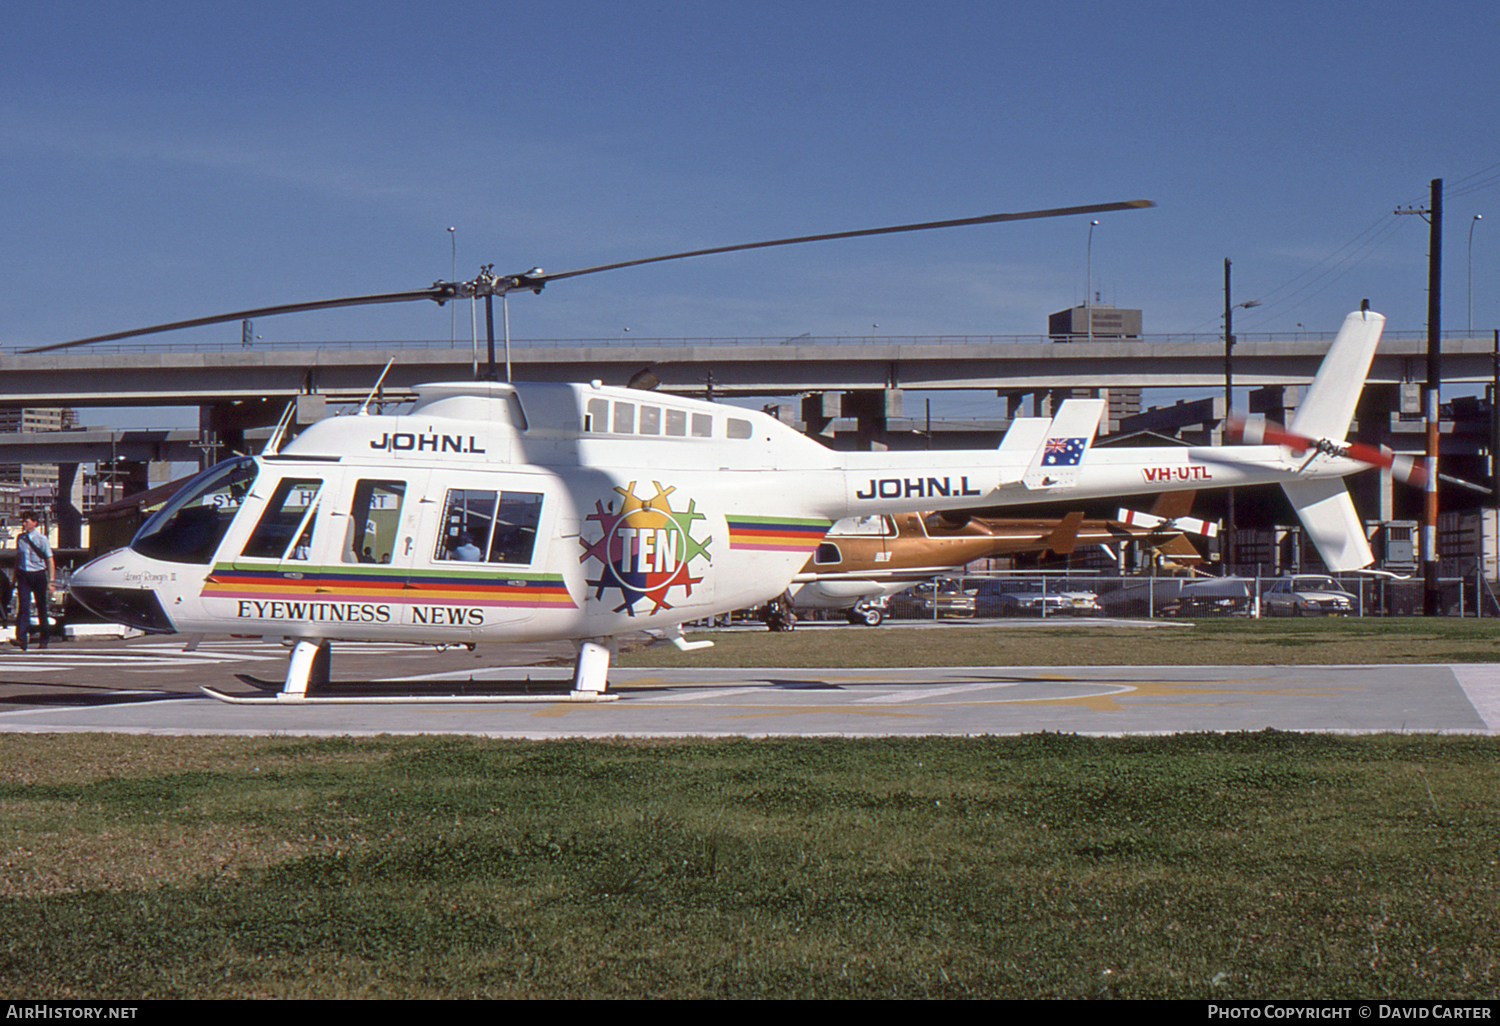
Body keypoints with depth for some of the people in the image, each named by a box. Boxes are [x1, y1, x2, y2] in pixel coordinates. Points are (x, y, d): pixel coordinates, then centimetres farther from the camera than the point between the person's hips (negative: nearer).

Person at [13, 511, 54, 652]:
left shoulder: (41, 539, -5)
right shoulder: (20, 538, 6)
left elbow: (50, 561, -3)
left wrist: (50, 581, -8)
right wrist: (15, 577, 16)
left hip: (38, 575, -2)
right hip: (23, 575, 2)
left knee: (41, 606, 8)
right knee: (23, 605, -12)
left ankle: (44, 639, 21)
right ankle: (21, 639, -21)